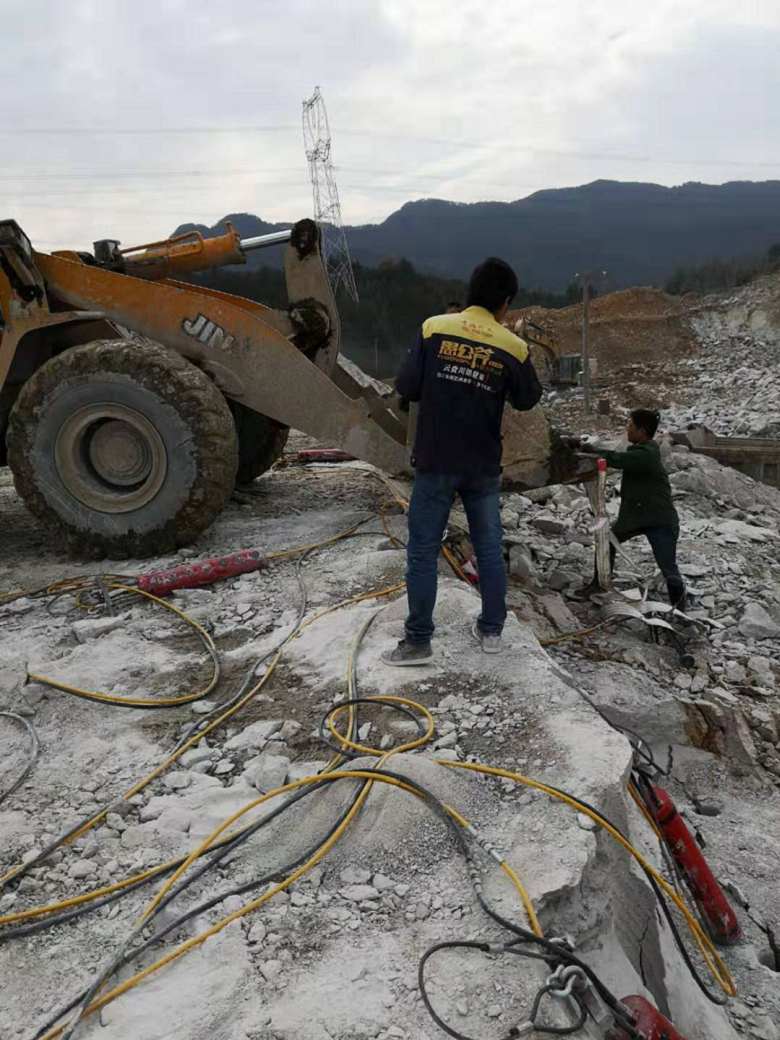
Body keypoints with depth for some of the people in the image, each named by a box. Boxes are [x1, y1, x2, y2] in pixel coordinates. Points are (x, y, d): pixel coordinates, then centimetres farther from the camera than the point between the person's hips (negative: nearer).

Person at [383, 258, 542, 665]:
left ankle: (418, 641, 11)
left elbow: (405, 387, -7)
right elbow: (527, 400, 9)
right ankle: (491, 630, 26)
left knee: (423, 552, 6)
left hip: (435, 464, -1)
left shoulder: (434, 328, -8)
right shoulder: (513, 347, -5)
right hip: (483, 468, 2)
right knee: (489, 548, 16)